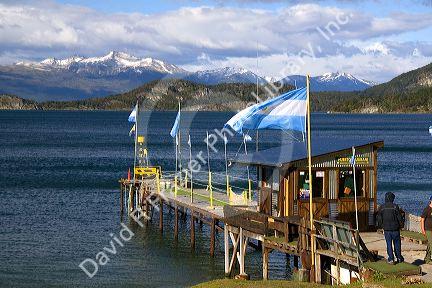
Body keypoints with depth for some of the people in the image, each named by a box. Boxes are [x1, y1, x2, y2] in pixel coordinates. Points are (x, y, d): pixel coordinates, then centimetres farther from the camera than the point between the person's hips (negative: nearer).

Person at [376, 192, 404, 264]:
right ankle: (399, 258, 21)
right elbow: (399, 217, -7)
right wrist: (401, 225, 8)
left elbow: (378, 218, 4)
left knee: (389, 244, 5)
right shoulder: (395, 207, -10)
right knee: (397, 243, 11)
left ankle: (391, 259, 2)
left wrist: (381, 226, 17)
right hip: (395, 228, -2)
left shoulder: (381, 207, -1)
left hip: (386, 229, 2)